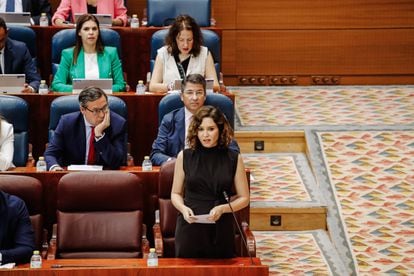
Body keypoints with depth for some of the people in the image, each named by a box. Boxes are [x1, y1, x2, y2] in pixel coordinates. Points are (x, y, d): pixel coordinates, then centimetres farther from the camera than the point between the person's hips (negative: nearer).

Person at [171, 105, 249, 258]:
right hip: (190, 228, 0)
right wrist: (183, 208, -10)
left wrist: (222, 208, -13)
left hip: (221, 230, 0)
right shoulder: (184, 157, 3)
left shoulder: (234, 159, 1)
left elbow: (244, 198, 4)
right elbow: (176, 194, 11)